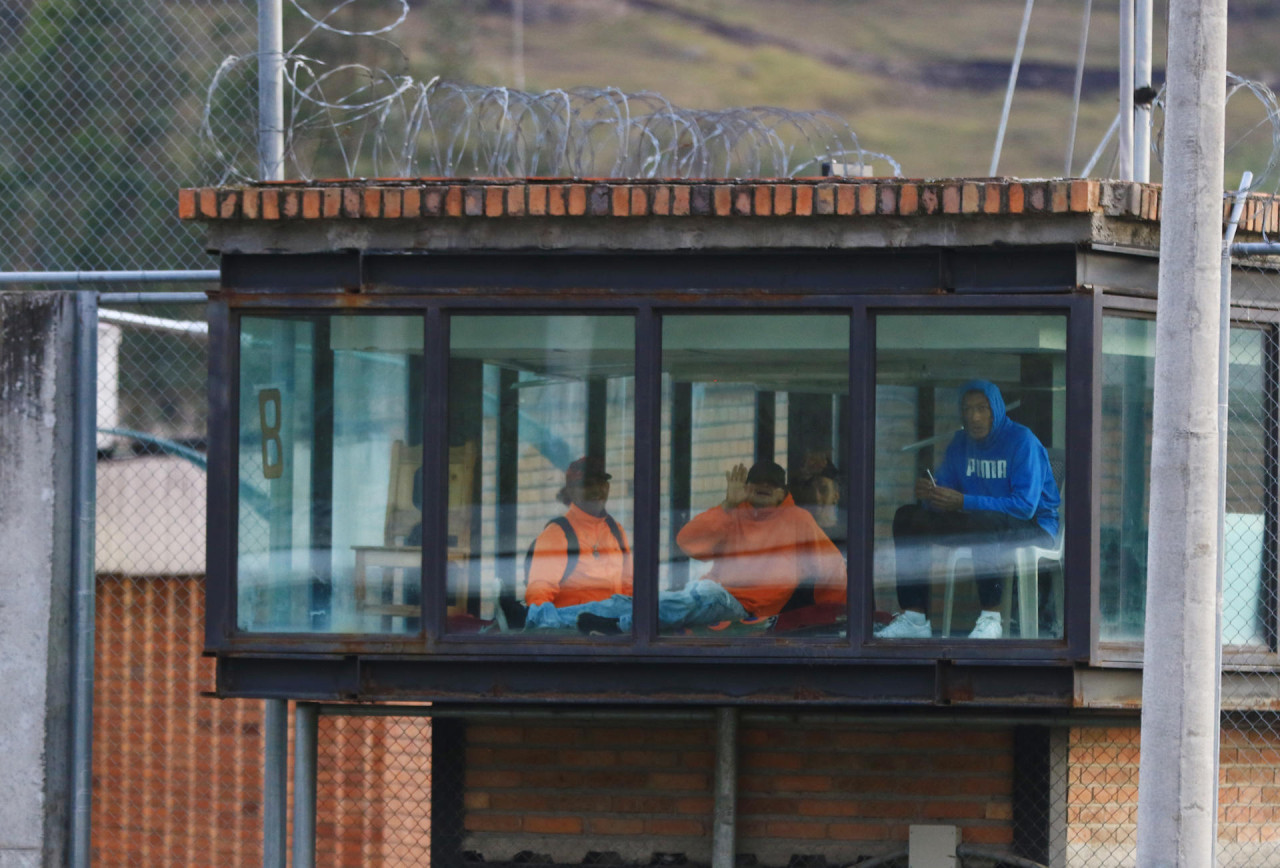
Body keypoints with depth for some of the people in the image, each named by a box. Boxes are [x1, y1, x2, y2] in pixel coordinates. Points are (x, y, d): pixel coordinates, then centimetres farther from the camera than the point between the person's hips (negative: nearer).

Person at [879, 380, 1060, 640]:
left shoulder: (1022, 441, -15)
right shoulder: (960, 443, 7)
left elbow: (1024, 506, -25)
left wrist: (963, 502, -31)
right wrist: (927, 494, -21)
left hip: (1034, 526, -7)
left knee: (984, 522, -41)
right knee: (907, 517, -6)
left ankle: (990, 618, -33)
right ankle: (914, 617, -15)